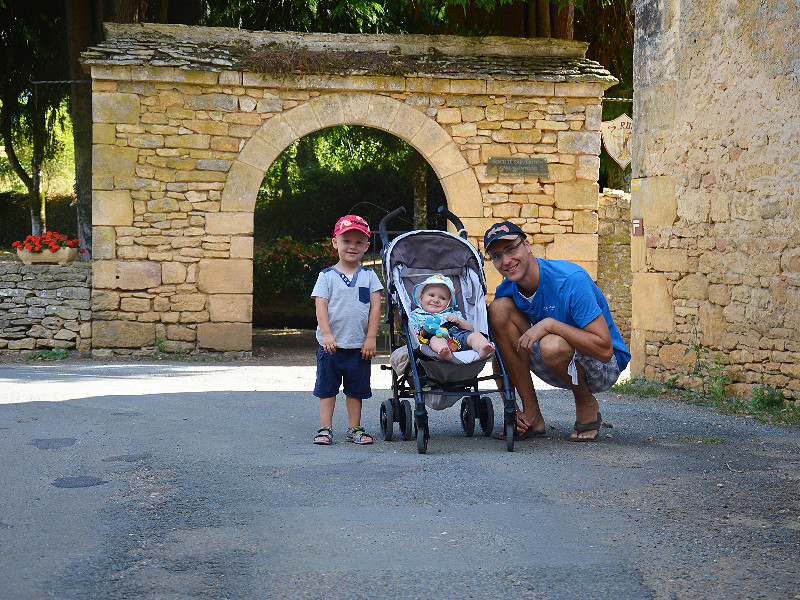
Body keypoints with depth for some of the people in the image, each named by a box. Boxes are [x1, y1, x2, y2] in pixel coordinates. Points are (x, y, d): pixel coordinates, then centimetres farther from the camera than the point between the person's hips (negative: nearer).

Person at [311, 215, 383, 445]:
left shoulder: (369, 276, 4)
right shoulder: (327, 276, 0)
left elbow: (375, 307, 1)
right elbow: (321, 306, -6)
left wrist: (371, 338, -7)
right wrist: (326, 334, -19)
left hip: (359, 346, 1)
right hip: (331, 345, -1)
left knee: (356, 389, 9)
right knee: (327, 388, 4)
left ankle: (355, 429, 17)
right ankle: (325, 428, 11)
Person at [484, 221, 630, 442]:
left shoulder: (570, 280, -25)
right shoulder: (506, 291, -6)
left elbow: (605, 350, -31)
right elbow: (501, 355, 0)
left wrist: (550, 325, -35)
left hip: (605, 366, -6)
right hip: (554, 369, 6)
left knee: (552, 345, -39)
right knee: (499, 308, -16)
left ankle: (587, 406, -5)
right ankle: (531, 416, -12)